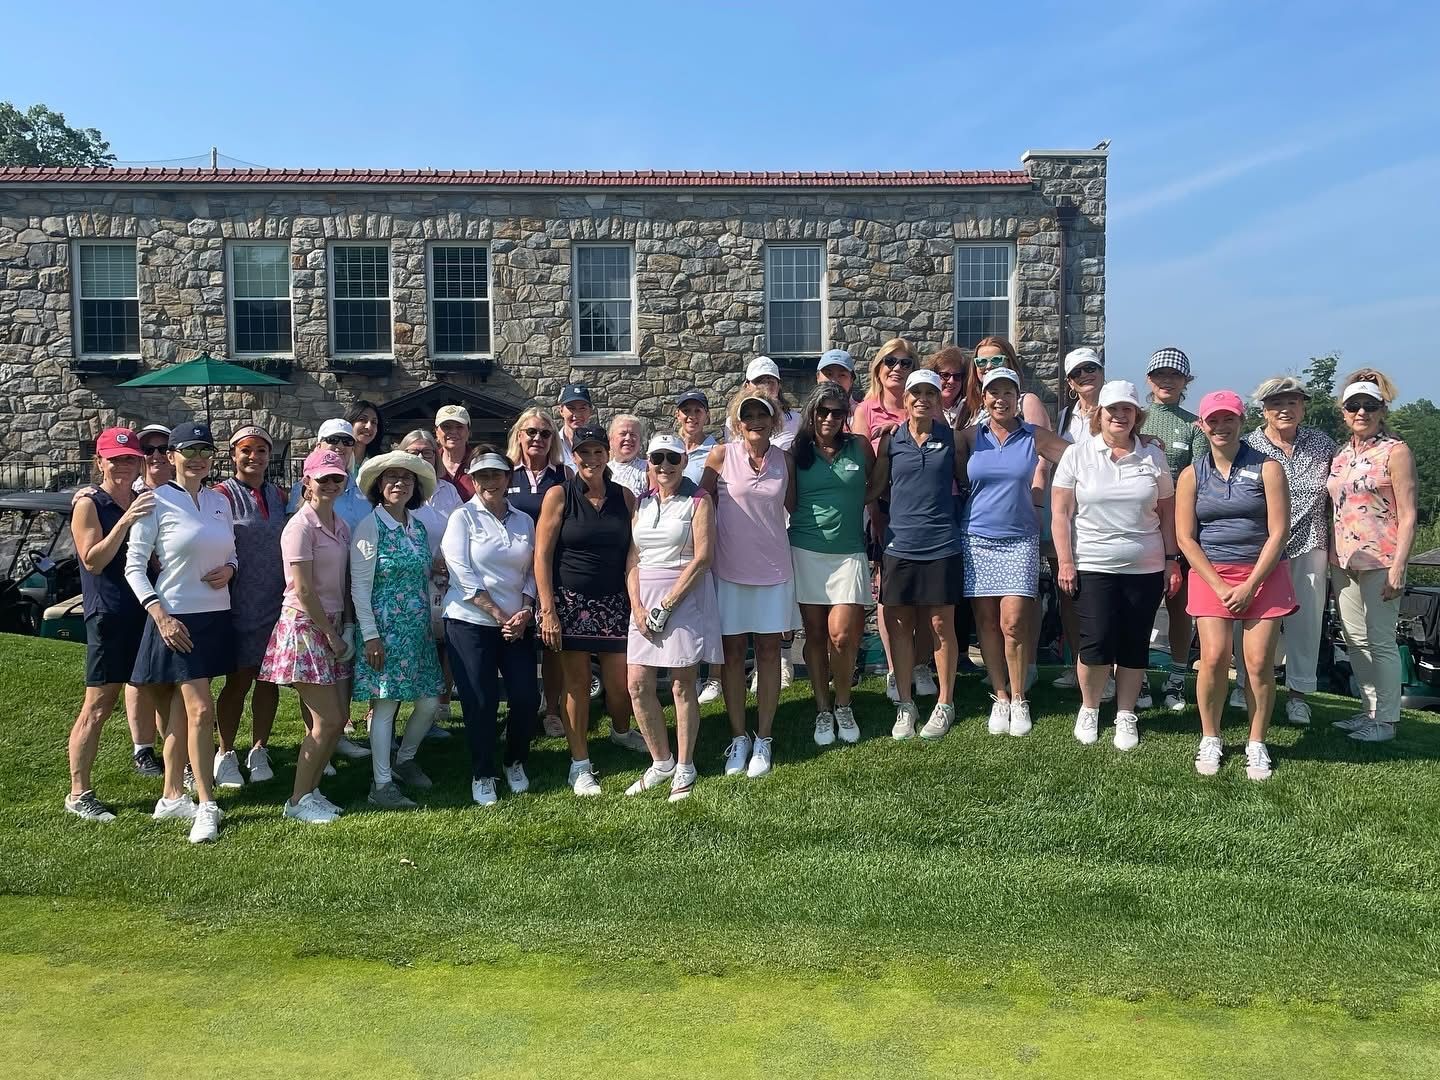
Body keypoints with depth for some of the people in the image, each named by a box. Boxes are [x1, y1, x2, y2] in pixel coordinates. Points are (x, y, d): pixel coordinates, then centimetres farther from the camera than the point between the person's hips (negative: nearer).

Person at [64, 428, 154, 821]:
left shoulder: (148, 503, 11)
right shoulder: (89, 505, -3)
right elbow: (93, 560, -13)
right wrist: (124, 521, -23)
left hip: (149, 612, 5)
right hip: (109, 617, -5)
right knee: (98, 707, 0)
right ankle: (78, 793, 10)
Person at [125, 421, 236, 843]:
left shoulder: (219, 501, 9)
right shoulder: (156, 502, -7)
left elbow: (231, 554, 19)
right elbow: (134, 566, -7)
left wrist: (228, 570, -4)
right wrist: (161, 615, -16)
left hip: (215, 616, 5)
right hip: (177, 618, -5)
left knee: (182, 709, 12)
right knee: (201, 710, -9)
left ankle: (172, 797, 21)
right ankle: (207, 806, 0)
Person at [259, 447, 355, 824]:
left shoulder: (341, 525, 10)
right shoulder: (300, 526, -13)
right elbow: (303, 591, -16)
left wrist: (346, 627, 4)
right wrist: (332, 634, -12)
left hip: (332, 625, 8)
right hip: (304, 626, -8)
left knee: (339, 718, 7)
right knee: (327, 720, -6)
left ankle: (310, 789, 22)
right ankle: (298, 801, 8)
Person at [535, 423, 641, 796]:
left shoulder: (624, 497, 6)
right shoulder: (559, 495, -3)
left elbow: (634, 552, 9)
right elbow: (542, 555, -5)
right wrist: (548, 610, -11)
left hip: (614, 602, 2)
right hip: (570, 601, -2)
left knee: (621, 682, 2)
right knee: (577, 683, 3)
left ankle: (620, 731, 36)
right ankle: (580, 765, 17)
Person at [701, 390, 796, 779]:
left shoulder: (784, 460, 2)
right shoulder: (721, 456, -4)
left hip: (773, 567, 1)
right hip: (729, 567, -1)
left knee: (769, 651, 5)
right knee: (733, 651, 5)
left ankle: (763, 740, 15)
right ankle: (738, 737, 17)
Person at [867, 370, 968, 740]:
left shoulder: (950, 436, 4)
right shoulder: (890, 439, 5)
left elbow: (965, 481, 12)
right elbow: (874, 487, 11)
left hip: (941, 545, -1)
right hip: (899, 545, 1)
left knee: (941, 624, 5)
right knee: (900, 625, 5)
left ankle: (944, 704, 19)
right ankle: (904, 705, 18)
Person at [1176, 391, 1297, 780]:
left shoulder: (1267, 469, 0)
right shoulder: (1192, 475, 4)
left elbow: (1278, 532, -4)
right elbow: (1185, 537, 0)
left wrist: (1250, 585, -9)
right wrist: (1220, 587, -7)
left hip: (1264, 573, 0)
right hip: (1210, 574, 1)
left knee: (1259, 661, -4)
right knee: (1214, 657, -10)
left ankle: (1256, 744, 13)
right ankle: (1210, 740, 8)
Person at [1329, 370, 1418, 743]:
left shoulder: (1395, 451, -6)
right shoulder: (1341, 455, 12)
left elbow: (1407, 514, -10)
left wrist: (1398, 566, -16)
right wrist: (1331, 557, 13)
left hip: (1379, 561, -7)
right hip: (1343, 561, 7)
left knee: (1380, 641, -2)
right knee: (1355, 640, 12)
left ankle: (1386, 719, 8)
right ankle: (1370, 709, 24)